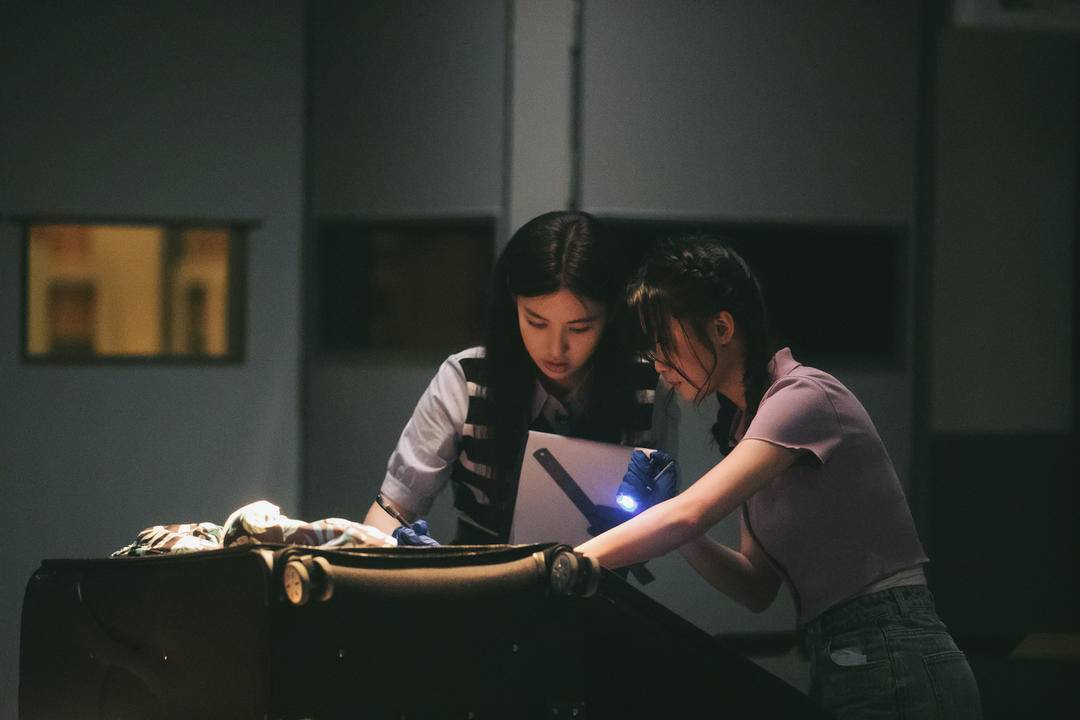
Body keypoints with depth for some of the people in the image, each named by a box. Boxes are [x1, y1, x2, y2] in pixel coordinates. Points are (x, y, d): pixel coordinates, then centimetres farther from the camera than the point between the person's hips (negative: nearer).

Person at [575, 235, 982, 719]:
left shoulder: (805, 398, -12)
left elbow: (689, 514, -22)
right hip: (839, 666, 8)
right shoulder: (745, 422, 16)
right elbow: (758, 588, 13)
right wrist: (670, 530, -1)